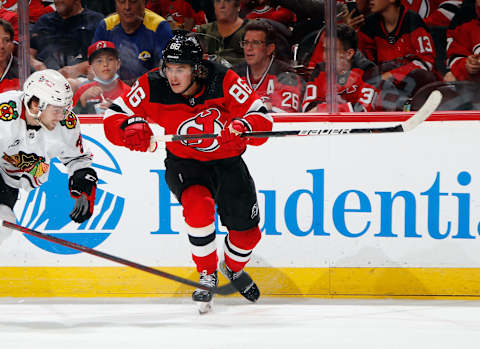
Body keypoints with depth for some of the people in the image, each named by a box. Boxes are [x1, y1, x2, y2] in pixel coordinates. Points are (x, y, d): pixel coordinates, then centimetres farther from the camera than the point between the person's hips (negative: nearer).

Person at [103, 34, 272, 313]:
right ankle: (207, 276, -11)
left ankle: (234, 268, 42)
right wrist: (131, 127, -38)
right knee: (199, 206, -32)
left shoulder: (223, 81, -24)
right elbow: (114, 117, -15)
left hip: (227, 161, 1)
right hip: (184, 163, -1)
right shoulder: (153, 87, -21)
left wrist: (242, 128, -46)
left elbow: (262, 119, -24)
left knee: (247, 231, 6)